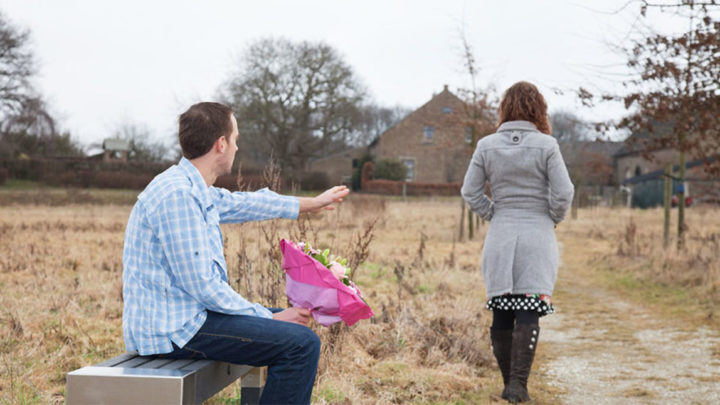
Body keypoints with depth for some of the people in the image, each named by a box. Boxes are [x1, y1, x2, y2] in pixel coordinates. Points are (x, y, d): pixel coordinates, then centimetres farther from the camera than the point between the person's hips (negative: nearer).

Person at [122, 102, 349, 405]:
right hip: (174, 329, -11)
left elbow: (245, 204, 30)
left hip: (185, 315, 11)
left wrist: (314, 203, 42)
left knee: (294, 323, 19)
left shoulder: (196, 190, 11)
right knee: (301, 343, -17)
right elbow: (202, 286, -22)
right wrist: (269, 317, -12)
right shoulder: (177, 194, -20)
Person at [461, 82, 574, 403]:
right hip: (537, 235, -2)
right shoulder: (546, 145, -6)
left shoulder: (486, 146, 2)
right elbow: (563, 193, -8)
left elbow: (469, 192, 3)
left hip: (500, 236, 3)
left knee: (501, 311, 9)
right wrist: (554, 218, 10)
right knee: (529, 312, -2)